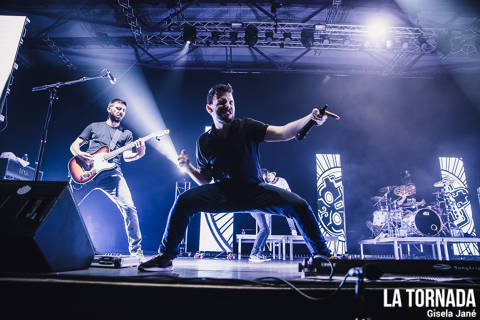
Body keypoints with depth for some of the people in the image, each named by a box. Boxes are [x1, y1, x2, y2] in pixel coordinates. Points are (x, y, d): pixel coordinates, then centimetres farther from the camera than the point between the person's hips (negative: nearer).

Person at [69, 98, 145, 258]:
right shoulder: (94, 126, 24)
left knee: (129, 207, -18)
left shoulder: (126, 133, 23)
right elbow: (74, 145, 20)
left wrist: (140, 153, -12)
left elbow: (127, 156, 10)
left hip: (112, 172, -1)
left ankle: (136, 250, -9)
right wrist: (79, 154, -4)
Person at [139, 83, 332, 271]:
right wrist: (188, 167, -12)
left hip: (255, 190, 0)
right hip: (223, 193, 1)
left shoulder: (247, 127, -5)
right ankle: (165, 257, -6)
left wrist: (310, 118, -34)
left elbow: (283, 133, -19)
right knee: (184, 201, -23)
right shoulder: (204, 142, 1)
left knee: (298, 205, -20)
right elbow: (205, 179, 7)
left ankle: (321, 255, 3)